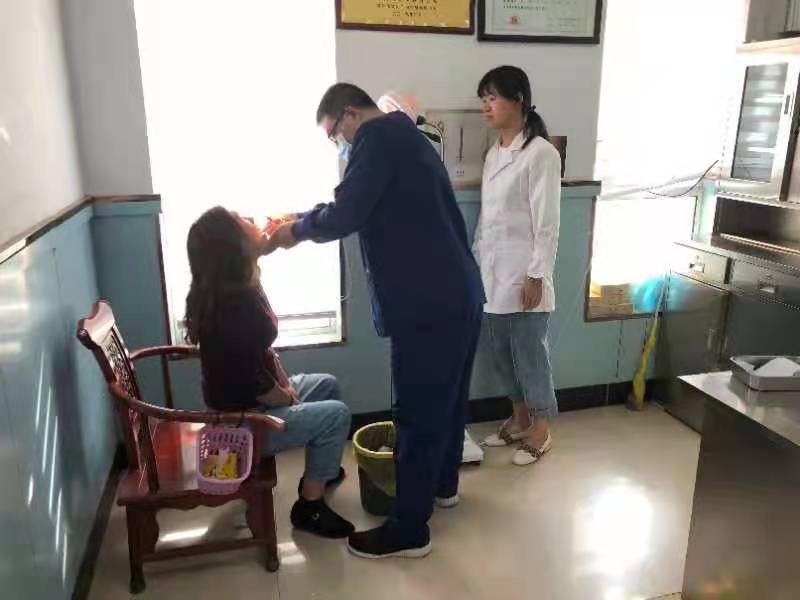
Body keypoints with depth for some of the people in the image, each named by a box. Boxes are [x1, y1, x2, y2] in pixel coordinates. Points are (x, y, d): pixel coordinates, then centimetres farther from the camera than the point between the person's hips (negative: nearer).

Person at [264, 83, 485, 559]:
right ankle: (443, 485, 41)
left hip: (428, 304, -10)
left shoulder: (378, 138, -10)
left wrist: (297, 229, 0)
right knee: (448, 398, 22)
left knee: (419, 414, -1)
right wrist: (311, 221, 18)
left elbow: (345, 217, -18)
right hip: (461, 294, 10)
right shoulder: (407, 137, 20)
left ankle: (409, 530, 13)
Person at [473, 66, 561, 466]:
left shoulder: (541, 153, -13)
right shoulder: (494, 153, 11)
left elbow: (547, 223, -16)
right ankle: (519, 420, 33)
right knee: (503, 353, 16)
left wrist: (536, 276, -17)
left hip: (523, 276, -8)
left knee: (529, 352, 4)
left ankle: (541, 431, 22)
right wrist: (474, 260, 15)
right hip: (494, 274, 8)